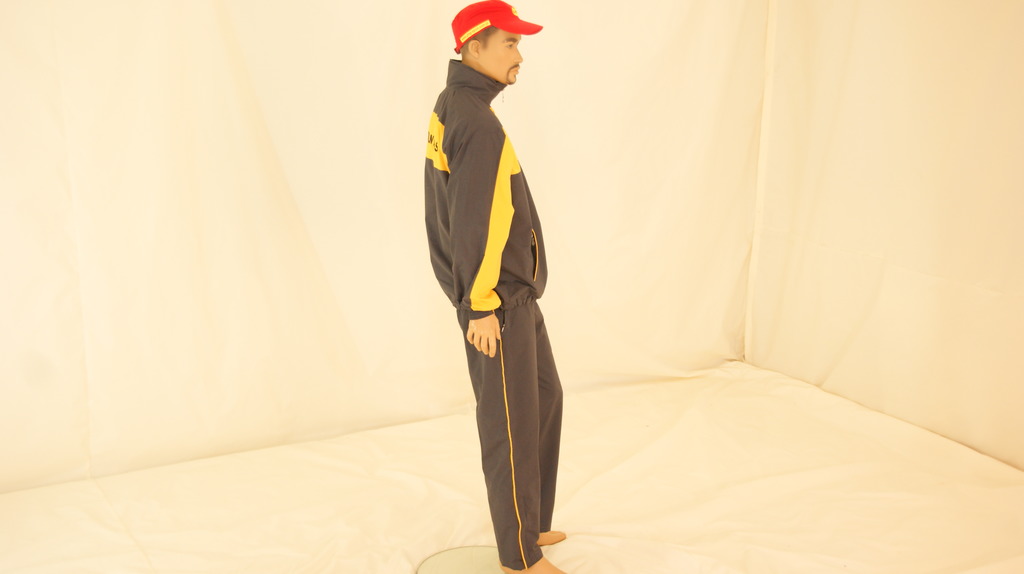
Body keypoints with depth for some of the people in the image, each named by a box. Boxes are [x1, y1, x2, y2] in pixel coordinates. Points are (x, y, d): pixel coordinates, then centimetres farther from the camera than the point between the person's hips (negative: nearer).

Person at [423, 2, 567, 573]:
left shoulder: (450, 108, 11)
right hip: (497, 300, -10)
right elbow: (475, 223, -23)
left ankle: (533, 523, 33)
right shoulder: (479, 123, -19)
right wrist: (482, 306, -18)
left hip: (515, 293, 10)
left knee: (545, 398, 20)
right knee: (513, 423, 0)